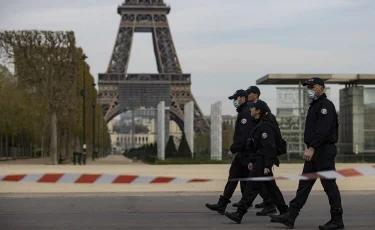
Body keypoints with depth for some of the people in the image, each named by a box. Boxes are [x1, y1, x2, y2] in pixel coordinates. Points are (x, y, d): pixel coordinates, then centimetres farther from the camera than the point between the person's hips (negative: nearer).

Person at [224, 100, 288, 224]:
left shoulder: (265, 126, -17)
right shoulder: (258, 124, 15)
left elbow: (269, 147, -21)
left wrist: (267, 166, -23)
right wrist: (251, 160, 19)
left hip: (263, 161, -10)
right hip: (258, 160, 10)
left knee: (252, 186, -8)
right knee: (271, 187, 13)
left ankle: (239, 213, -7)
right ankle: (284, 212, 20)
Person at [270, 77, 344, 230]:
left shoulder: (325, 105, -12)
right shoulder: (315, 105, 19)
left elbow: (323, 130, -23)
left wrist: (312, 148, -29)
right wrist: (310, 148, 16)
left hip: (324, 151, -10)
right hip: (314, 151, 10)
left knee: (329, 186, -4)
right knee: (304, 184, 6)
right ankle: (290, 217, 6)